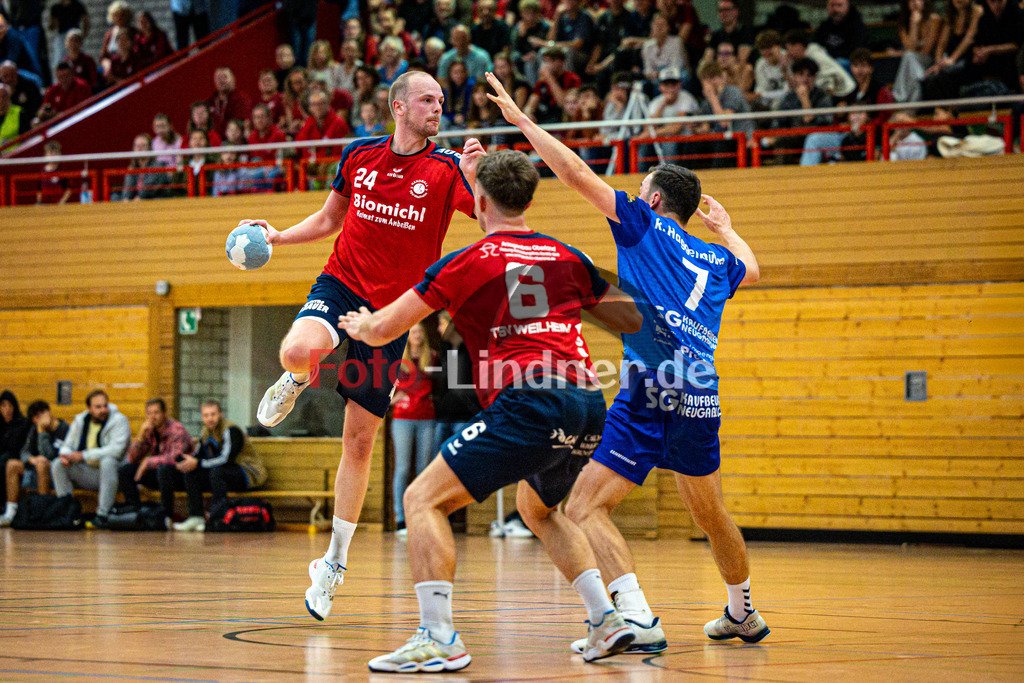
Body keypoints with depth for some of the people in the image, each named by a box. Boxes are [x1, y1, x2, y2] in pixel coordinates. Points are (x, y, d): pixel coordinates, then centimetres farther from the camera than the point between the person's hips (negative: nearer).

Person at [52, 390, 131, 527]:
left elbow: (116, 449, -25)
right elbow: (68, 445, 14)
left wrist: (83, 456, -25)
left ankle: (102, 514, -36)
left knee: (108, 461, -37)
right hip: (87, 474, 5)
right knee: (57, 465, -12)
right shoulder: (80, 421, 8)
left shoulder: (119, 421, -10)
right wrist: (66, 455, -13)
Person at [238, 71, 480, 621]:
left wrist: (476, 176, -40)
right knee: (299, 350, -36)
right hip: (340, 286, 1)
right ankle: (293, 384, 3)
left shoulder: (446, 169, -5)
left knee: (359, 442, 5)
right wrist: (278, 237, 3)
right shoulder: (359, 155, 2)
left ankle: (335, 562, 17)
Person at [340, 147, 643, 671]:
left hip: (528, 402, -7)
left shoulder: (467, 262, 6)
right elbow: (634, 320, 27)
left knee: (424, 499, -2)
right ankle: (606, 620, 22)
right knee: (538, 508, 32)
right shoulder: (568, 258, 18)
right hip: (588, 403, 7)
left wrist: (360, 325, 36)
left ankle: (439, 638, -16)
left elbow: (384, 330, 12)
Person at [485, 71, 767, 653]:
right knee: (711, 514, 25)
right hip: (702, 398, 7)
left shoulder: (645, 224, 6)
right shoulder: (718, 260, 21)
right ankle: (744, 614, 37)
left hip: (650, 391, -7)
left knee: (584, 510, -7)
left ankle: (638, 620, -23)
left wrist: (521, 118, 14)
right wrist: (726, 227, 66)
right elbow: (750, 269, 47)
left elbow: (575, 172, 3)